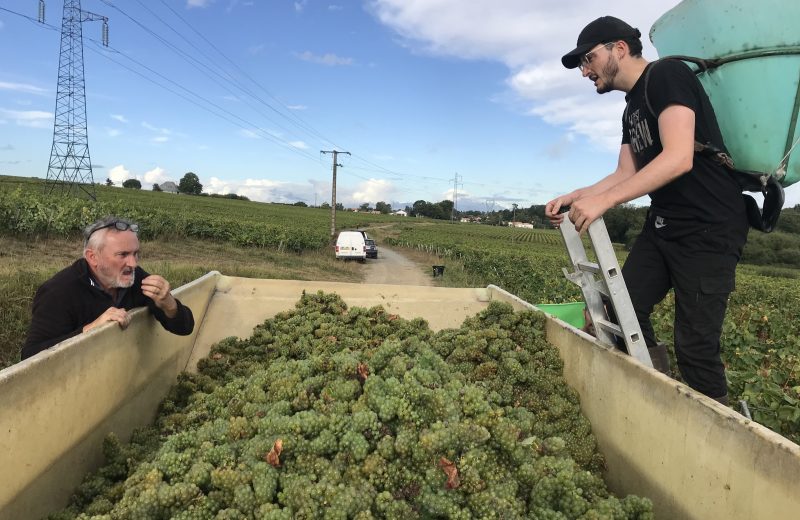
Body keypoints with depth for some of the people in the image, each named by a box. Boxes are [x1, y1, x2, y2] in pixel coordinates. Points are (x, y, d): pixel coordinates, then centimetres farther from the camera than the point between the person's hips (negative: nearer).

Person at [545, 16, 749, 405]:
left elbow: (679, 157, -25)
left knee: (694, 346, -7)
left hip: (709, 230, -9)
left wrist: (603, 201, -29)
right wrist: (574, 197, 1)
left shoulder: (667, 75, -12)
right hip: (662, 226, 9)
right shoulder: (632, 109, 16)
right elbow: (626, 174, 14)